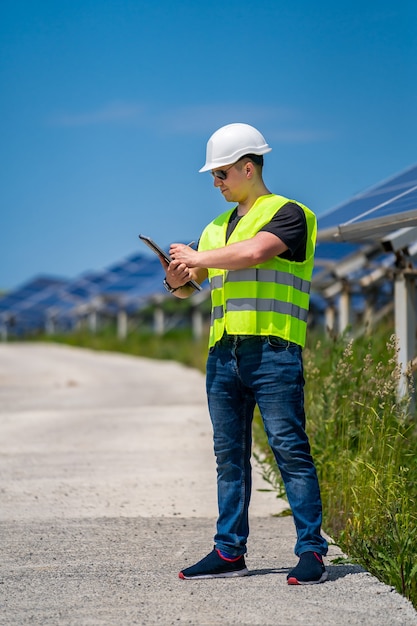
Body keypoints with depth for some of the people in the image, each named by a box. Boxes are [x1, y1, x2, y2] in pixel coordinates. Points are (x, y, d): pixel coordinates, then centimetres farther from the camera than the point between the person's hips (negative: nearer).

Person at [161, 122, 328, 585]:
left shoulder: (288, 214, -1)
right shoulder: (218, 228, 22)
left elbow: (253, 253, -20)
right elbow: (188, 285, 23)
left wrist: (196, 258, -8)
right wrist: (178, 281, -1)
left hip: (273, 351, -7)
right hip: (224, 353, 7)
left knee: (290, 450, -9)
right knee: (229, 455, 8)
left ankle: (311, 551, -7)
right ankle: (229, 552, 13)